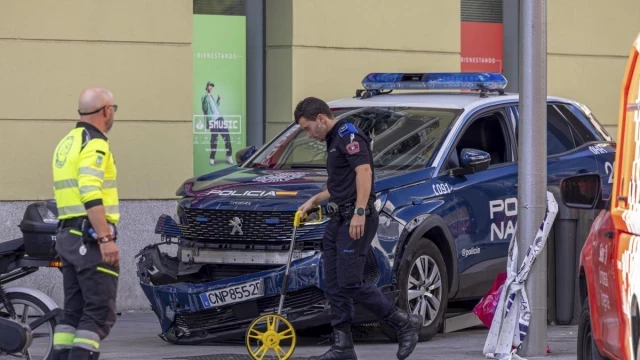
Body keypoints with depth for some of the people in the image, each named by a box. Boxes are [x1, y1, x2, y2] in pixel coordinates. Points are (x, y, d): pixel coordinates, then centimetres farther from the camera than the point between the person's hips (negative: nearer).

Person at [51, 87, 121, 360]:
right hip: (91, 236, -10)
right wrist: (106, 238, -26)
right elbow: (91, 194, -22)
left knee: (74, 310, 11)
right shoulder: (95, 143, -11)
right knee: (100, 312, -10)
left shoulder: (66, 143, 19)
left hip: (66, 234, 10)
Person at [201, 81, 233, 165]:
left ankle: (229, 156, 11)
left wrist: (218, 99, 17)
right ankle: (212, 158, 2)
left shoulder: (211, 96, 23)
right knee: (214, 140, -7)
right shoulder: (204, 96, -1)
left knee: (227, 137, 2)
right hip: (212, 120, -8)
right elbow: (205, 108, -12)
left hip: (219, 118, 8)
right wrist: (207, 98, -24)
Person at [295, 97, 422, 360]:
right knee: (334, 286, 6)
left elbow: (364, 172, -23)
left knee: (350, 284, -13)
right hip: (338, 220, 10)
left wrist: (359, 212, -29)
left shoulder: (348, 135, -11)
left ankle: (404, 323, -3)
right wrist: (315, 200, 24)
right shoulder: (333, 141, 20)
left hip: (356, 221, -10)